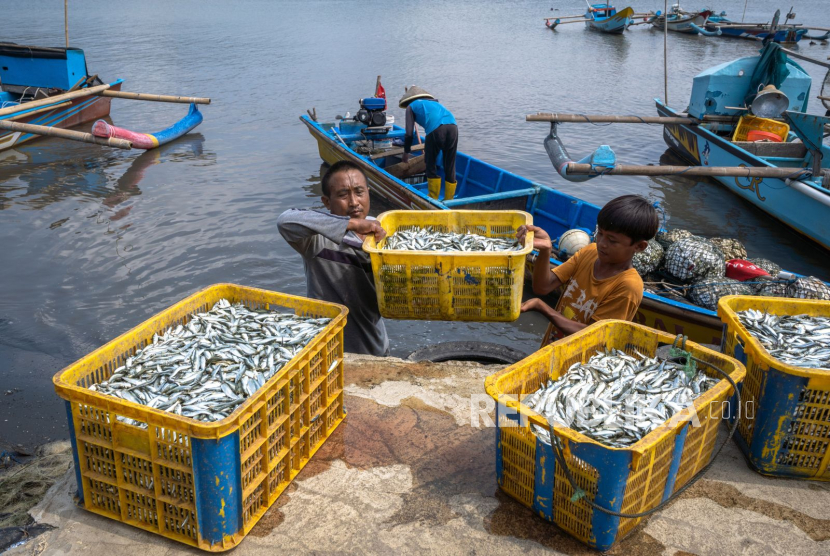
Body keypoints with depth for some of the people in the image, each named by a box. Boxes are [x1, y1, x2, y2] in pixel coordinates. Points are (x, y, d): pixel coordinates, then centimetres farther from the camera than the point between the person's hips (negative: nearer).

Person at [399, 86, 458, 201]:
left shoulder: (411, 106, 22)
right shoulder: (433, 102, 38)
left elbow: (409, 133, 14)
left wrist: (406, 152, 26)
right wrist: (427, 148, 55)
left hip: (435, 129, -5)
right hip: (453, 126, 5)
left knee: (431, 165, 12)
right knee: (450, 166, 12)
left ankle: (433, 199, 16)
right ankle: (449, 199, 18)